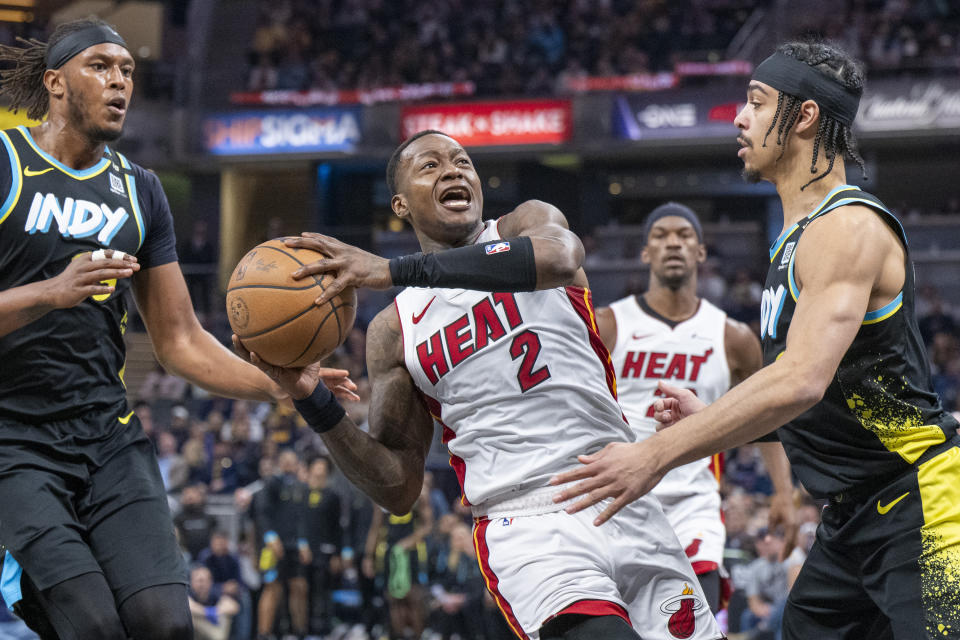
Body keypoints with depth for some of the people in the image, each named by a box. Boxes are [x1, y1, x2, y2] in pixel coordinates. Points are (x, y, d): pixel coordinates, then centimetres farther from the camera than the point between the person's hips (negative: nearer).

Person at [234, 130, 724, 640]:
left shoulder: (528, 225, 8)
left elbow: (558, 258, -22)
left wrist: (397, 269, -25)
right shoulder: (393, 332, 9)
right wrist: (312, 401, -8)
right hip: (524, 528, -2)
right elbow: (399, 489, 6)